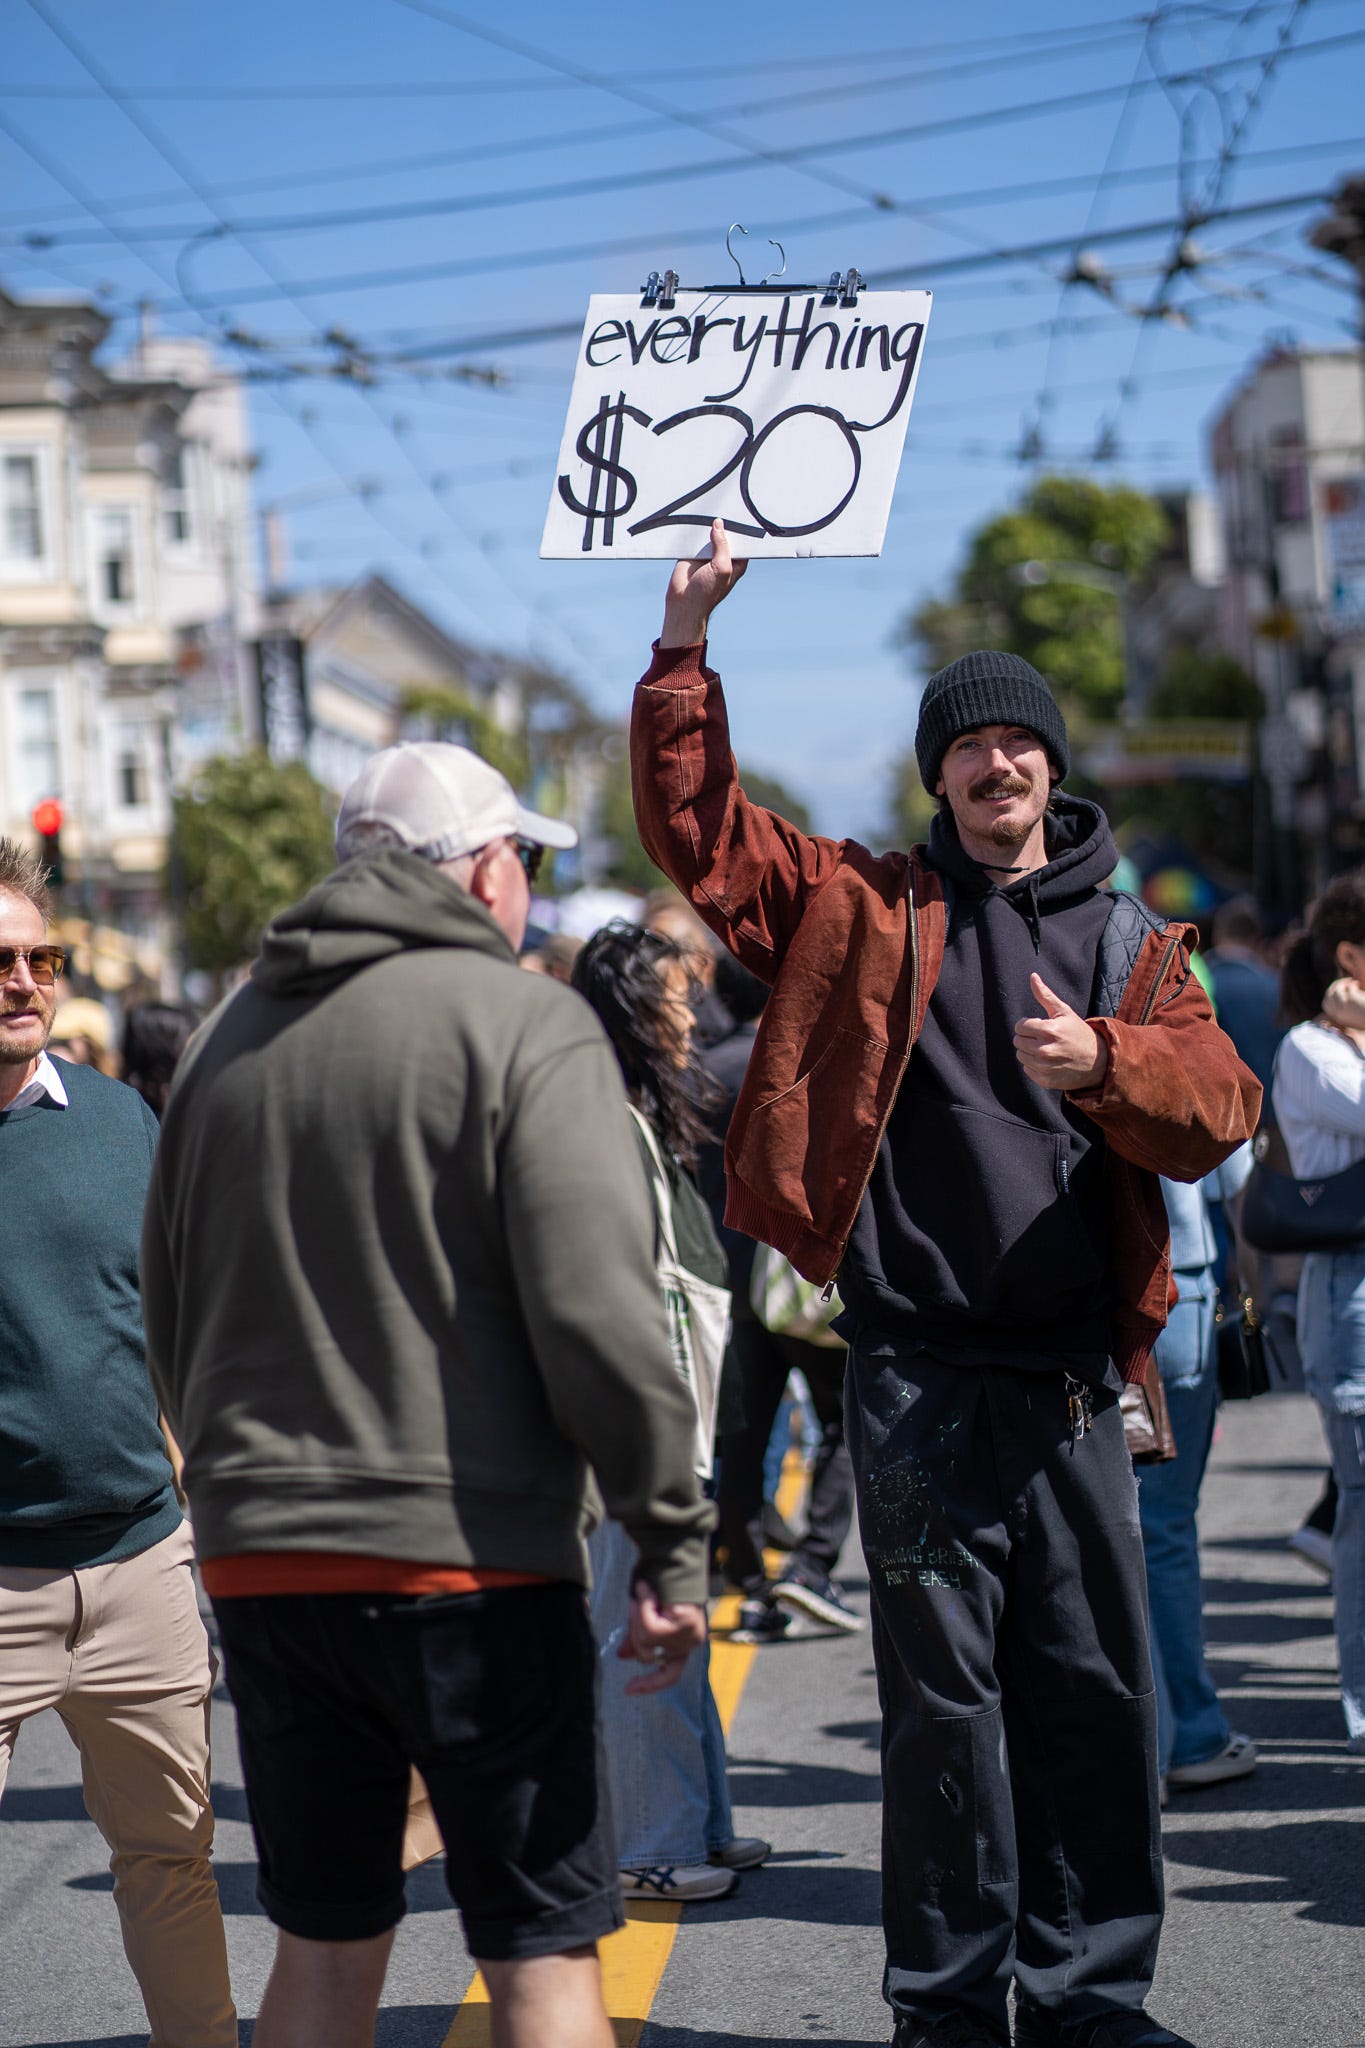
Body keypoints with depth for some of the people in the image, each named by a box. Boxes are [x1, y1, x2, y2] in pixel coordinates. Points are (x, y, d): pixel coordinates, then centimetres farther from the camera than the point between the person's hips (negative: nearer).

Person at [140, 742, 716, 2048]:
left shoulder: (230, 1036, 13)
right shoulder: (522, 1023, -7)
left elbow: (166, 1313, 18)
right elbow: (594, 1311, -16)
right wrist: (673, 1540, -10)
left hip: (258, 1552, 6)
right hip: (469, 1551, -6)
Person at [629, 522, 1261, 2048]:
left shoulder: (1129, 941, 12)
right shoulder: (867, 909, 8)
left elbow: (1220, 1108, 1)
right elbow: (698, 832, 1)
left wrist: (1102, 1058, -18)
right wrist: (687, 646, -8)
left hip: (1073, 1380, 3)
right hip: (920, 1375, -2)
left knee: (1098, 1692, 6)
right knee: (943, 1691, 1)